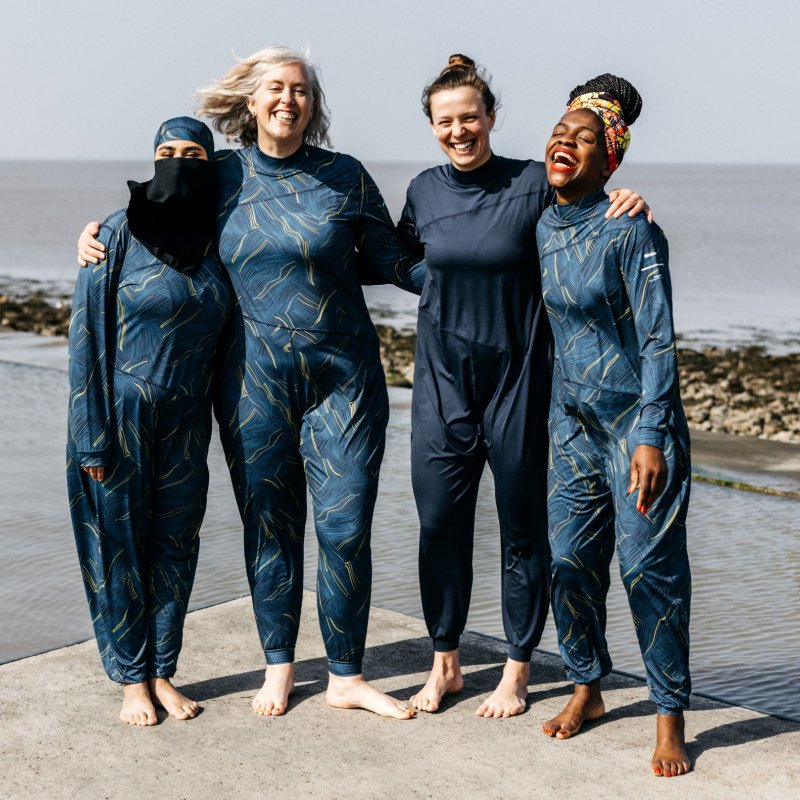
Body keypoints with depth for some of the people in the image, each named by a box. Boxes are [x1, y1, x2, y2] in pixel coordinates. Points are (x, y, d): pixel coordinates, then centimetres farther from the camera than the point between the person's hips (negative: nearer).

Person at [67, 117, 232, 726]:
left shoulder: (215, 241, 4)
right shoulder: (118, 234, -8)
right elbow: (88, 335, -9)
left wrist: (218, 421, 6)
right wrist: (91, 439, -12)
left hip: (186, 424, 4)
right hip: (121, 418, -4)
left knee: (176, 545, 10)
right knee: (119, 545, 5)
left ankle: (162, 672, 24)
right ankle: (132, 680, 20)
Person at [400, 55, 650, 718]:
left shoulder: (535, 184, -7)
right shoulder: (425, 191, 6)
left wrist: (627, 206, -18)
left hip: (517, 379, -3)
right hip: (442, 382, 3)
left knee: (522, 530, 6)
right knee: (440, 524, 8)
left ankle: (517, 670, 23)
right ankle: (445, 663, 26)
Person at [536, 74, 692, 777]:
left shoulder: (630, 231, -12)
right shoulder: (539, 229, 7)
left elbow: (659, 340, -14)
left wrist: (651, 437, -20)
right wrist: (540, 417, 18)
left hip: (638, 420, -6)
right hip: (572, 422, 6)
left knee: (649, 566, -5)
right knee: (570, 561, 7)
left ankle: (670, 718, 8)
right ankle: (586, 688, 27)